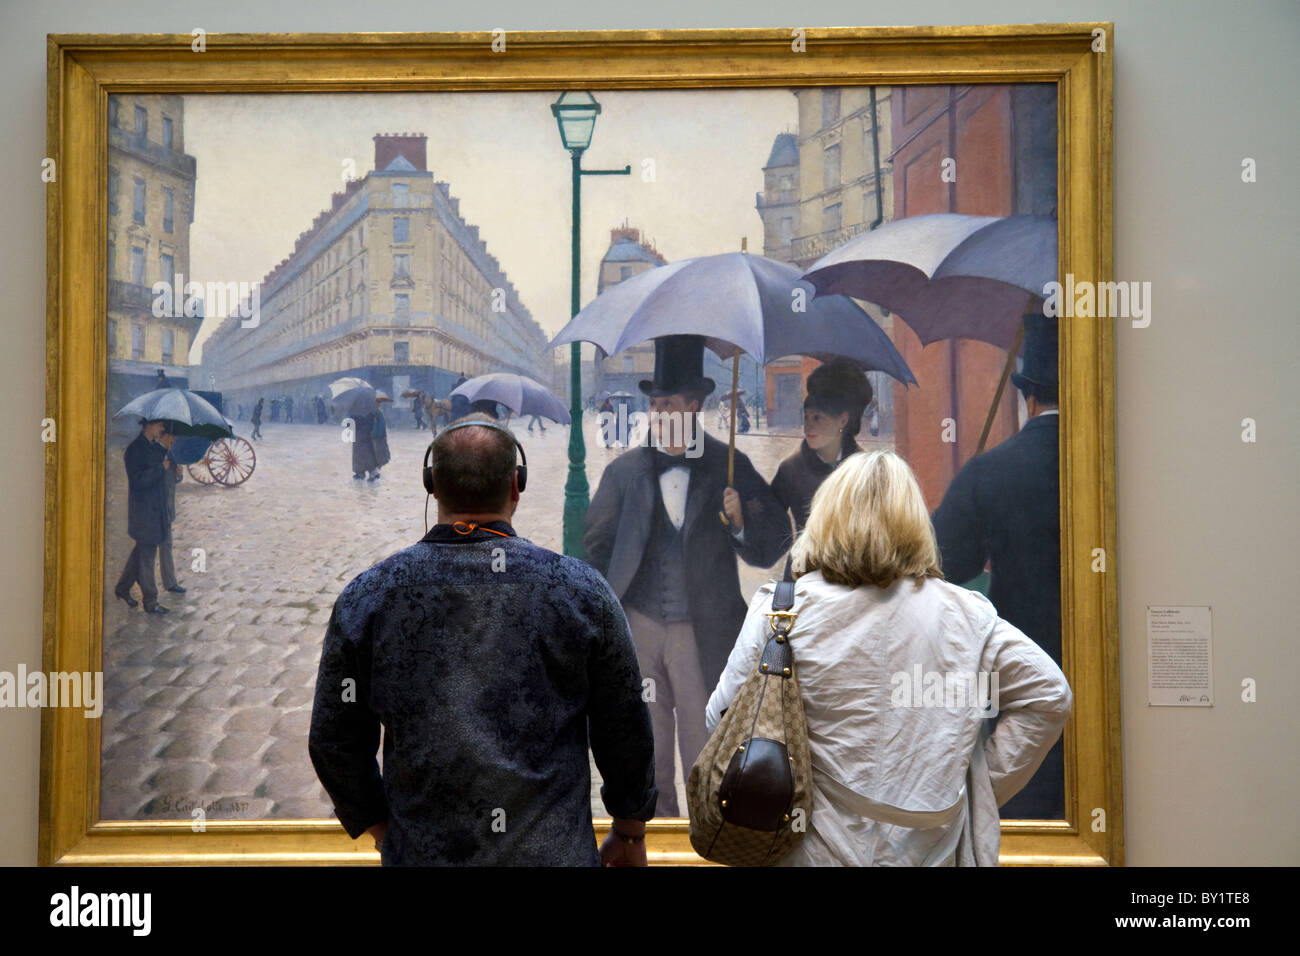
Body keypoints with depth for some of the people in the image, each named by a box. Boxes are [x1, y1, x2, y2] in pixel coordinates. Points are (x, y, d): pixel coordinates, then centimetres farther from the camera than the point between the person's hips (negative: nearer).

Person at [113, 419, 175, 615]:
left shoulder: (154, 446, 10)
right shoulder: (135, 448, -17)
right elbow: (138, 481, -22)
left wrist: (165, 448, 9)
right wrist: (161, 467, -20)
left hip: (155, 507, 9)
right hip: (143, 510, -9)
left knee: (142, 550, 18)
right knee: (147, 553, -1)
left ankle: (122, 587, 33)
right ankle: (150, 601, 7)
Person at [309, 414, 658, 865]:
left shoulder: (364, 598, -5)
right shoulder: (581, 590, -8)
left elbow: (334, 742, 2)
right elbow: (626, 732, -1)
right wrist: (630, 834, 14)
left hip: (420, 852, 1)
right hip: (555, 850, -1)